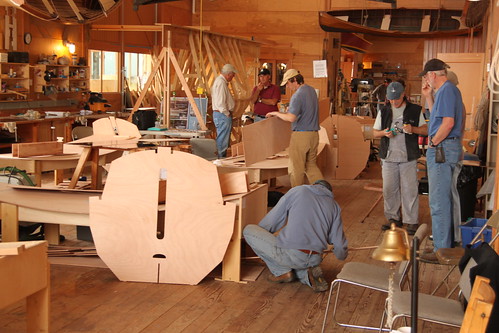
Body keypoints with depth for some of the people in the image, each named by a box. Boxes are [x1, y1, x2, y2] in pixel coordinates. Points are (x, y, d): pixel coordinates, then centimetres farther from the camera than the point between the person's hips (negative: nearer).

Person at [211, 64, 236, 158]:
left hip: (219, 114, 11)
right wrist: (227, 114, -15)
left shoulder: (219, 80, 18)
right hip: (223, 115, -11)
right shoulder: (221, 82, -17)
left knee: (222, 139, 14)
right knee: (222, 140, -8)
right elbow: (221, 102, -23)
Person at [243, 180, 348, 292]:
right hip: (315, 260, 5)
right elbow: (339, 246, 11)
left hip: (291, 255, -5)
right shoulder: (334, 205, 14)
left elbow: (270, 221, 9)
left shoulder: (297, 191, 7)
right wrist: (342, 254, 36)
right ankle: (308, 274, 7)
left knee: (248, 230, 11)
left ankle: (282, 271, 10)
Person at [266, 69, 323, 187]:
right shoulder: (312, 90, 12)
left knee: (296, 168, 2)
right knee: (311, 165, 16)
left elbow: (291, 118, -25)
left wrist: (276, 113, -10)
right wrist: (290, 110, 26)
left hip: (301, 134, -8)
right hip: (314, 133, 8)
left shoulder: (297, 95, -16)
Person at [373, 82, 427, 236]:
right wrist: (384, 133, -8)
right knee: (389, 189, 5)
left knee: (409, 189, -4)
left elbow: (426, 130, 4)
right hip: (388, 157, 3)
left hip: (408, 157, -3)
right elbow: (375, 132, 14)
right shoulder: (384, 111, 11)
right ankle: (393, 218, 18)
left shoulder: (415, 110, 4)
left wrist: (412, 129, -15)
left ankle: (411, 221, 2)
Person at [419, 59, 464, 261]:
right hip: (447, 148, 11)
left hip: (442, 150, -11)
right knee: (445, 199, 17)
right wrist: (428, 97, 18)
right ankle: (446, 242, 27)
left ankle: (441, 250, -3)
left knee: (439, 201, -7)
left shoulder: (446, 90, -15)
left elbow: (448, 122, -24)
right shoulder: (448, 90, 16)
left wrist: (433, 143, -14)